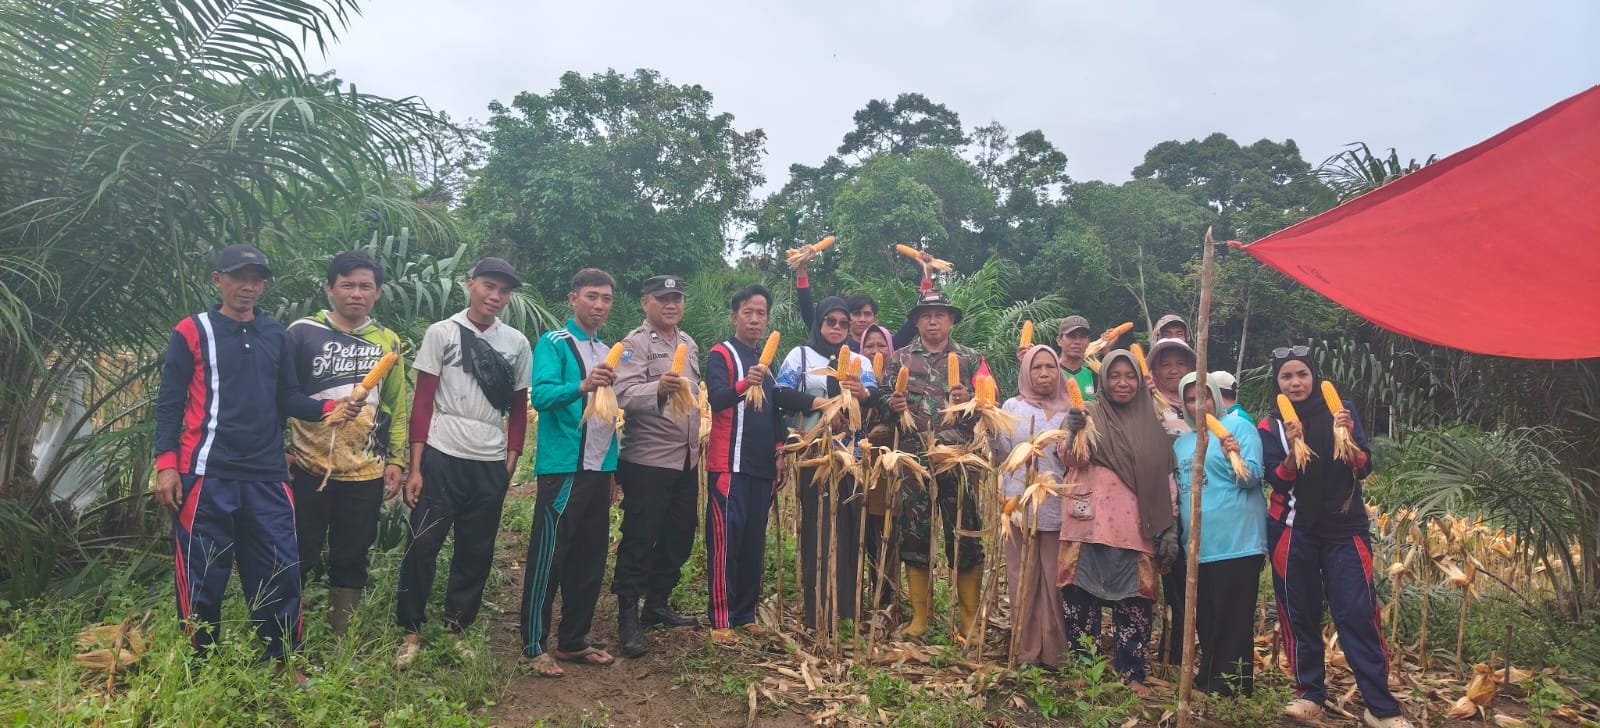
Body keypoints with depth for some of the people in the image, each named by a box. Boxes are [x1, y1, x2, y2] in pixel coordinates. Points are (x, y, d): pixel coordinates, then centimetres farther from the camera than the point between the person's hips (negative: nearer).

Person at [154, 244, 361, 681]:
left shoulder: (277, 336, 13)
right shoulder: (192, 333, 1)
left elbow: (287, 399, 12)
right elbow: (169, 404, -1)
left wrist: (330, 408, -6)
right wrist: (166, 465, -9)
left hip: (267, 477, 4)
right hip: (207, 477, -3)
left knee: (281, 572, 5)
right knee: (203, 577, 4)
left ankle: (282, 663, 16)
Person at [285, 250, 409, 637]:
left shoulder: (388, 342, 7)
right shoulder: (302, 332, -2)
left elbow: (397, 406, 9)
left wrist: (396, 460, 5)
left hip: (366, 472, 3)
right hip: (309, 468, -2)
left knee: (352, 560, 12)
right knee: (298, 556, 7)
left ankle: (342, 640, 25)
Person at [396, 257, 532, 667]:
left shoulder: (517, 343, 7)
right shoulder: (442, 333, 0)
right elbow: (423, 402, -2)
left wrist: (510, 464, 6)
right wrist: (415, 467, -6)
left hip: (491, 465, 3)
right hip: (442, 458, -3)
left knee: (476, 554, 10)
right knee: (422, 546, 0)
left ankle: (456, 630, 25)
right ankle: (411, 632, 17)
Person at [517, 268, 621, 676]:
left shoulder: (608, 351, 15)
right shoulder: (553, 344, -5)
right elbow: (540, 395, -21)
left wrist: (613, 468, 15)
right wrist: (581, 386, -38)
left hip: (599, 470, 7)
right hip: (562, 469, -7)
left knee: (590, 559, 11)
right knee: (548, 558, -1)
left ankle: (573, 641, 22)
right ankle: (533, 647, 9)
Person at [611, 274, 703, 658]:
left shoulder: (689, 344, 14)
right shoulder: (635, 343, -9)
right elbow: (625, 395, -24)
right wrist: (658, 387, -42)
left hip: (687, 459, 7)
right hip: (647, 460, -7)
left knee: (679, 537, 14)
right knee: (639, 539, -1)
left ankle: (657, 603, 29)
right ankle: (627, 617, 10)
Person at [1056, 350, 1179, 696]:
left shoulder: (1153, 425, 12)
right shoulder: (1090, 414, 6)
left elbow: (1166, 480, 12)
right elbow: (1074, 461, -6)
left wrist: (1170, 529, 6)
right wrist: (1073, 431, -26)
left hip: (1135, 529, 2)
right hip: (1091, 524, -2)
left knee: (1134, 599, 1)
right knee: (1083, 593, 0)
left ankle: (1132, 672, 14)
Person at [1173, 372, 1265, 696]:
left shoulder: (1238, 426, -4)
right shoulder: (1181, 443, 16)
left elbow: (1252, 478, -13)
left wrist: (1235, 458, -31)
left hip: (1236, 542, -7)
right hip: (1197, 545, 7)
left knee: (1232, 620, -1)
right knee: (1204, 618, 15)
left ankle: (1232, 687, 9)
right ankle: (1209, 679, 27)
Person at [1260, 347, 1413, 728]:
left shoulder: (1341, 411, 3)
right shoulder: (1271, 425, 1)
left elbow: (1364, 468, -4)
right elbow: (1278, 481, -9)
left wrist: (1348, 438, -22)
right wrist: (1293, 449, -26)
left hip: (1344, 528, 0)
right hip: (1293, 532, 0)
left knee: (1358, 614, -4)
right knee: (1300, 613, 3)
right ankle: (1310, 694, 14)